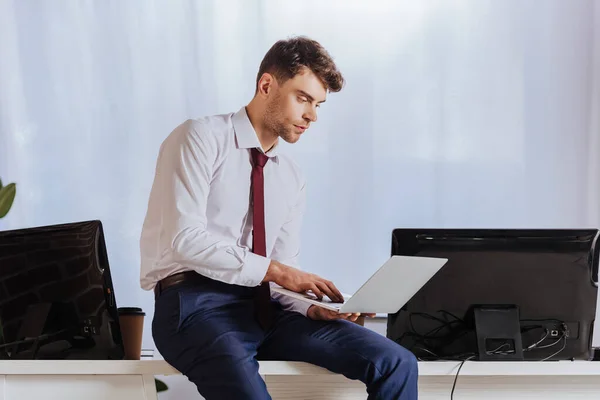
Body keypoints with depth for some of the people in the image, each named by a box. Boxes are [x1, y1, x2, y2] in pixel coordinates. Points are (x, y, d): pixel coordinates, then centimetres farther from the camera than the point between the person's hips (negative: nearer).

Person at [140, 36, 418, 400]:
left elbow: (283, 272, 13)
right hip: (196, 305, -6)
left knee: (396, 364, -12)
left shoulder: (292, 179, 16)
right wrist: (272, 270, -19)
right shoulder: (202, 138, -3)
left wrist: (313, 306, -8)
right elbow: (186, 239, -15)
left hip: (264, 307, 6)